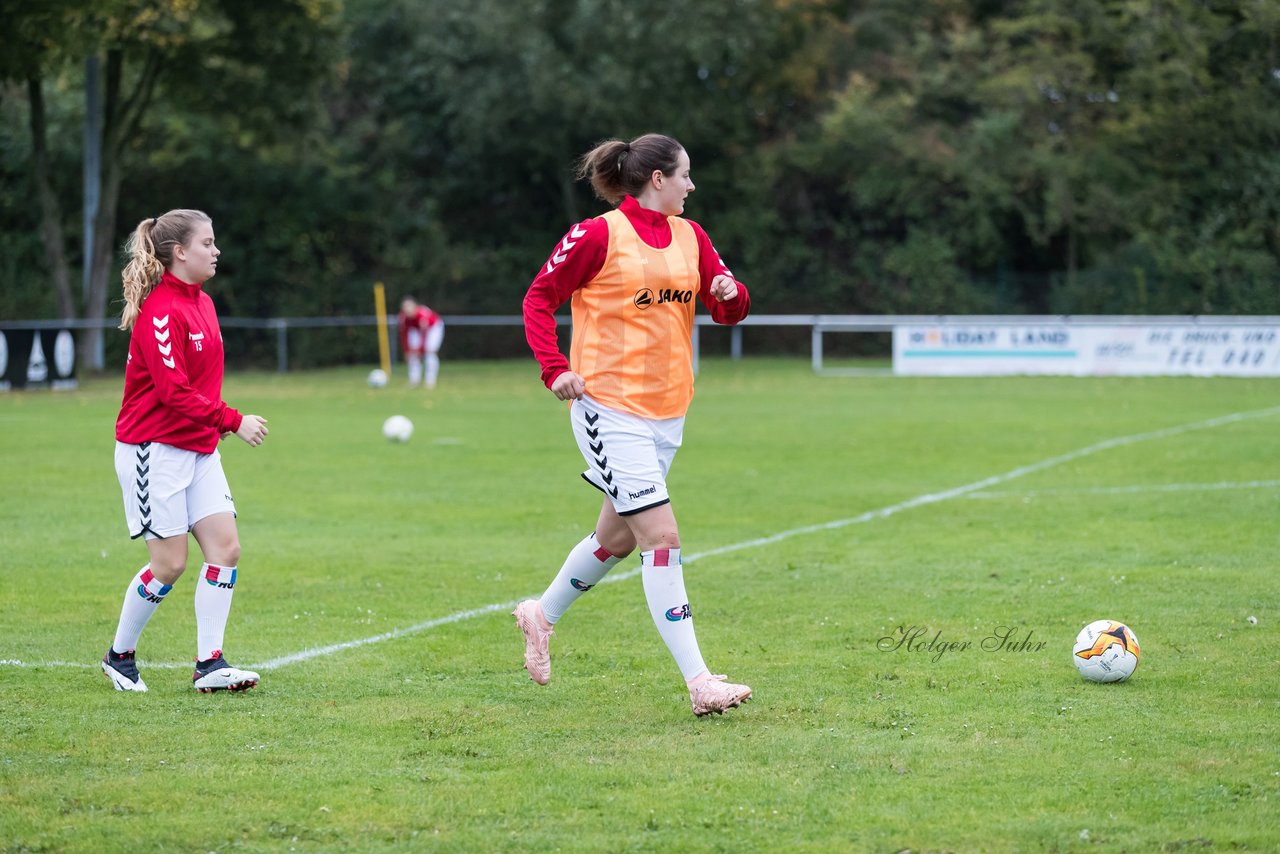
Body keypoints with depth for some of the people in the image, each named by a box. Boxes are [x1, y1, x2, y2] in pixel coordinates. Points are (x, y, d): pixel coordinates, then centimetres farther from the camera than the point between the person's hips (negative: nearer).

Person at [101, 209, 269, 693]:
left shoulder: (202, 304, 11)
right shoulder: (160, 312, -17)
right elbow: (173, 391, -22)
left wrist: (214, 421, 6)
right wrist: (232, 420, -21)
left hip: (198, 448, 9)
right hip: (154, 450, -9)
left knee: (225, 547, -2)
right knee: (169, 564, -5)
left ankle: (209, 665, 1)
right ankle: (119, 657, 15)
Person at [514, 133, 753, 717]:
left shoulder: (690, 236, 10)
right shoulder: (599, 235, -10)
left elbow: (727, 311, 9)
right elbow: (539, 298, -3)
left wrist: (730, 293, -15)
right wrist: (555, 368, -16)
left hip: (667, 411, 8)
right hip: (610, 405, -8)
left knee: (617, 538, 19)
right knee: (662, 536, -15)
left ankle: (543, 615, 44)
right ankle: (699, 683, -17)